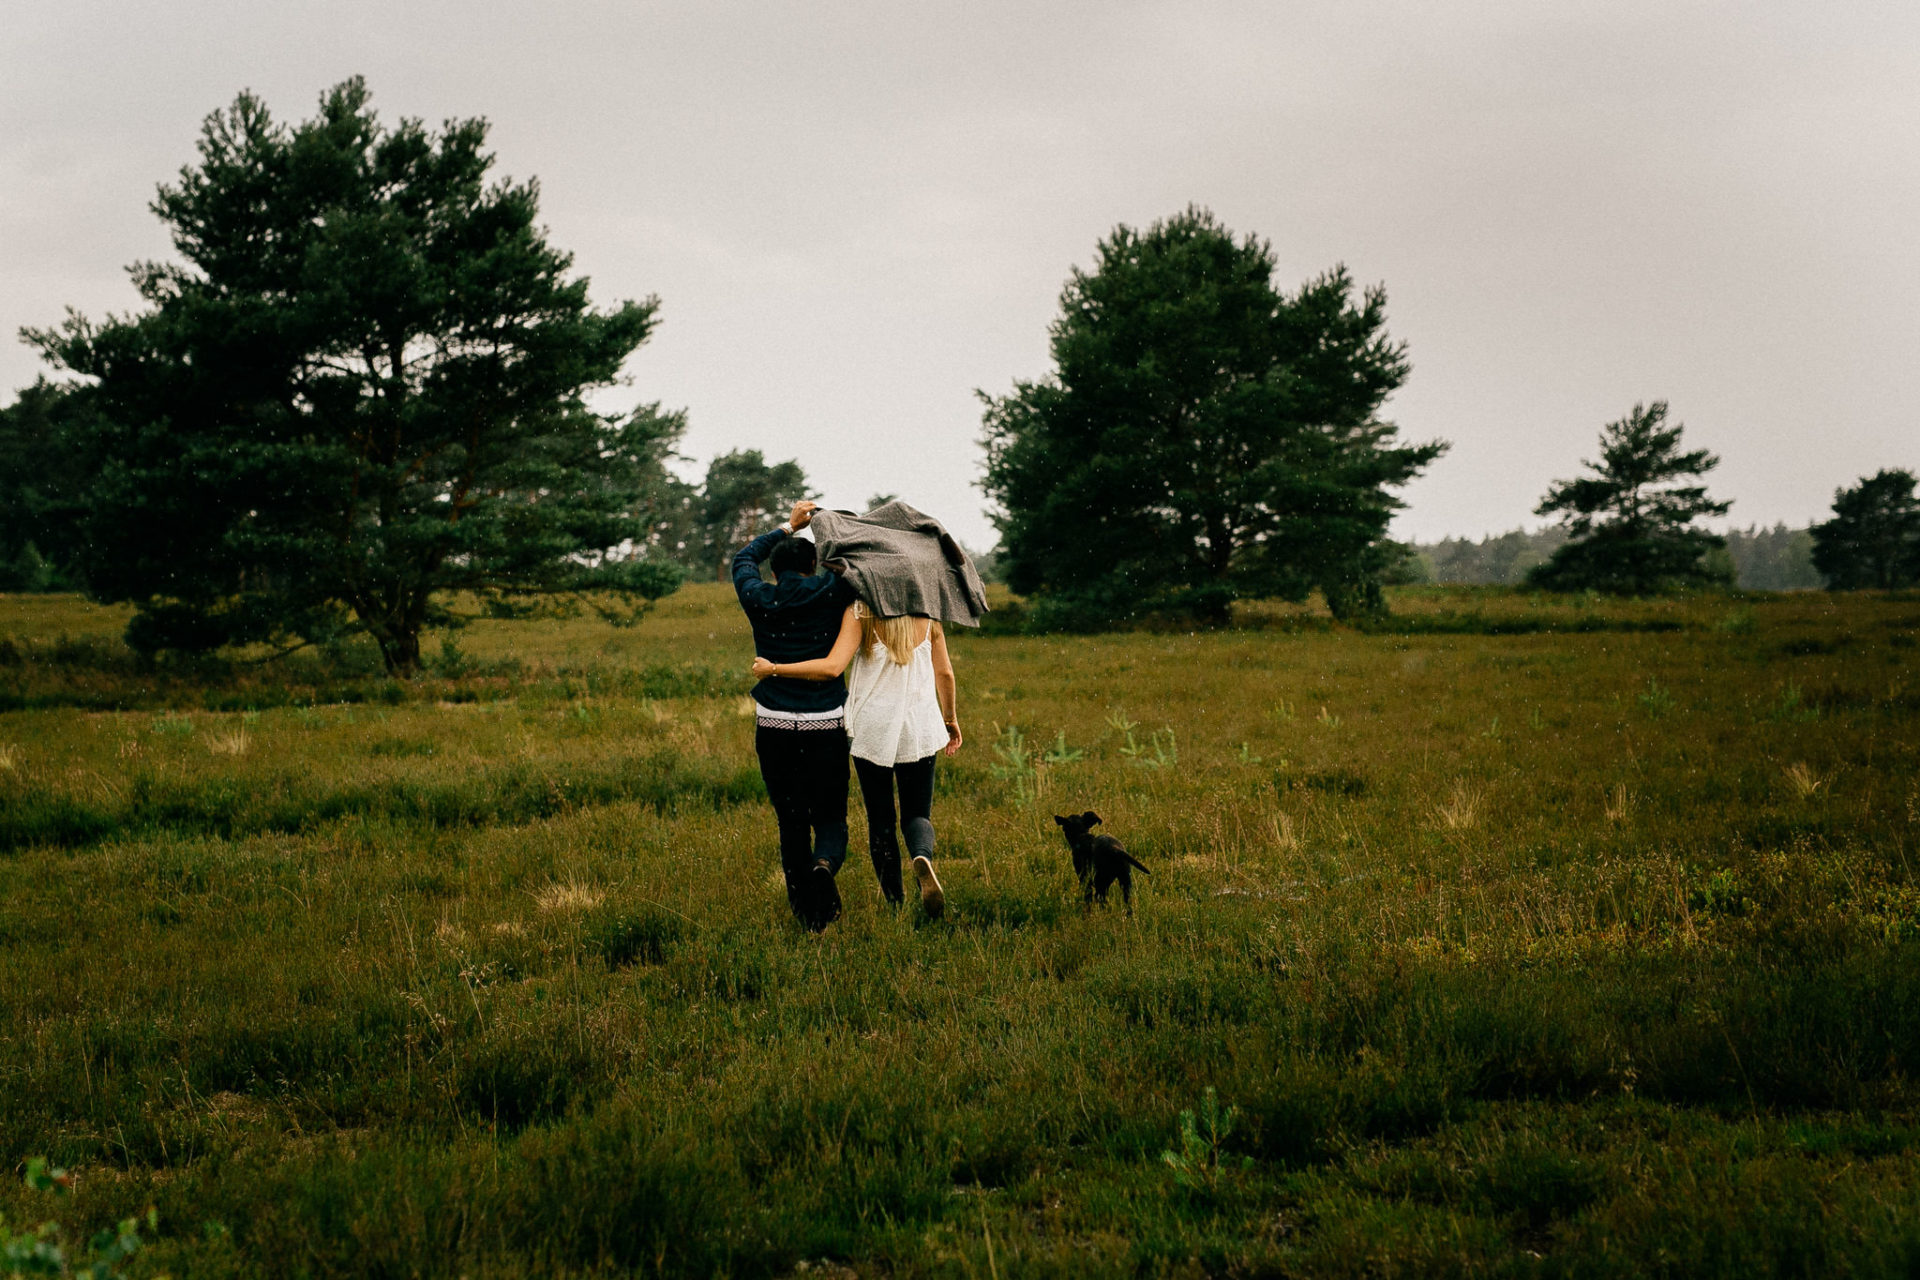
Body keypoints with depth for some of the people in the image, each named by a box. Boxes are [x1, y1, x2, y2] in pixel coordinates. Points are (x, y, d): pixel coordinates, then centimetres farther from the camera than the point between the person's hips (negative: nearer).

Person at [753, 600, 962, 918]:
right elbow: (945, 673, 7)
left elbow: (832, 667, -21)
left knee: (880, 820, 11)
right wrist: (951, 718, 23)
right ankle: (923, 857, -23)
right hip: (920, 730, 2)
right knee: (917, 815, 11)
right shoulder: (926, 609, 1)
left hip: (873, 729, -2)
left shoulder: (860, 611, -10)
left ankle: (895, 903, 11)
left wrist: (773, 669, -12)